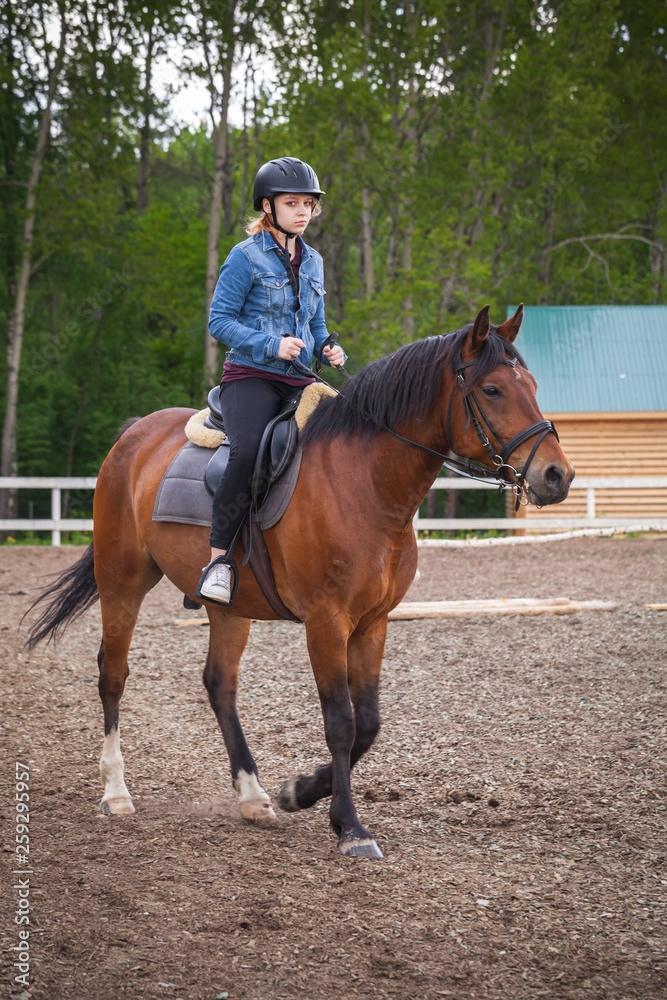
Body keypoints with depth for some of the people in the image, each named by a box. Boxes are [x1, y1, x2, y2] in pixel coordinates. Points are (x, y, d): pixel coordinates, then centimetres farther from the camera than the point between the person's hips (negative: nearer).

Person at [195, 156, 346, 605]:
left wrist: (331, 350, 3)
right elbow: (220, 320, -6)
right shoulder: (247, 257, -3)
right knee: (248, 451, -34)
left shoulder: (312, 262, 16)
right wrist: (271, 345, -17)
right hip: (251, 376, -6)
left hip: (299, 382, 6)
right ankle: (218, 558, -25)